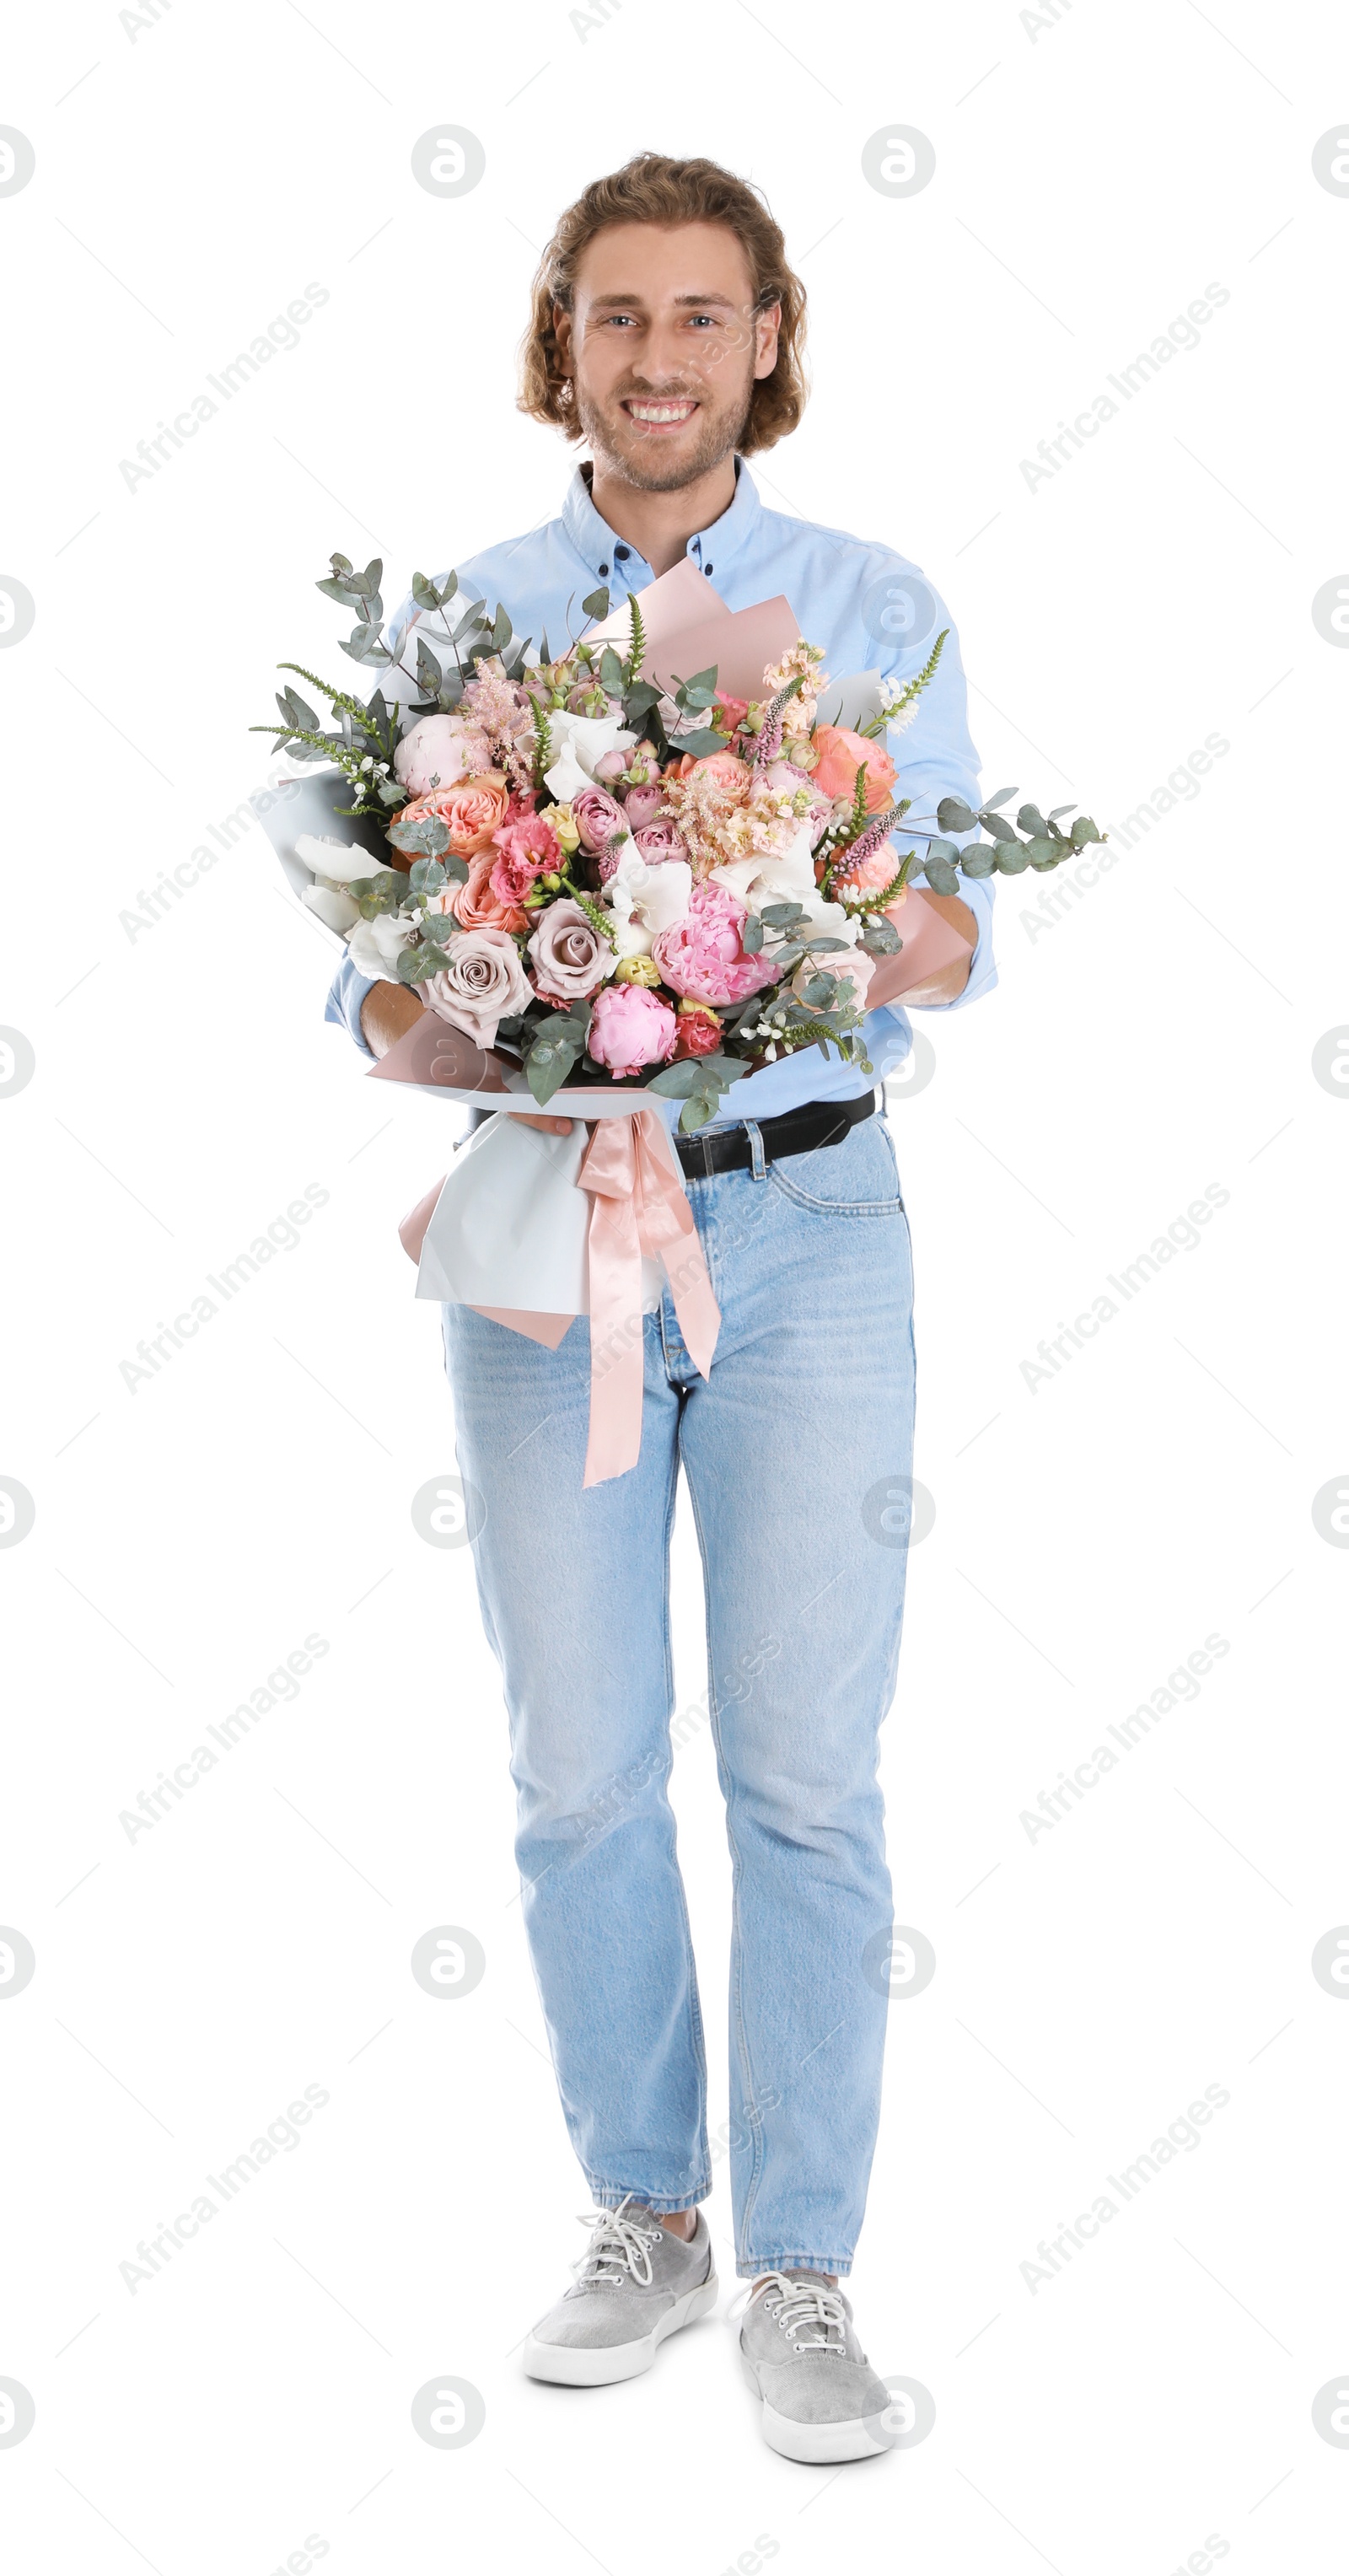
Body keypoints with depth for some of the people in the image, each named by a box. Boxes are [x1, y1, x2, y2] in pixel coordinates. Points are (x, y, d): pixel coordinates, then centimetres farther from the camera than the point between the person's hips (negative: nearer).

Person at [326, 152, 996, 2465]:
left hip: (803, 1229, -1)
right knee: (580, 1774, 6)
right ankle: (643, 2214, 25)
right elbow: (368, 968, 3)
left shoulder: (873, 608, 5)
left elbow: (959, 944, 0)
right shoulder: (458, 621, 7)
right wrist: (451, 1025, -19)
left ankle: (800, 2267, 13)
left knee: (806, 1772, 0)